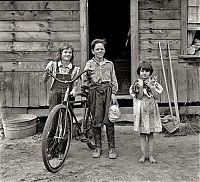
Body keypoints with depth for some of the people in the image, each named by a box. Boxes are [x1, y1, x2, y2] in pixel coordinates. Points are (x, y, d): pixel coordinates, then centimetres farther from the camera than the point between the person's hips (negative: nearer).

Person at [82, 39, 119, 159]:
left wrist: (113, 93, 1)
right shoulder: (89, 64, 11)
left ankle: (112, 148, 3)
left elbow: (114, 80, 12)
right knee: (96, 120, 1)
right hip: (95, 92, 0)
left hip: (108, 91, 0)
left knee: (109, 120, -5)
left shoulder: (109, 64, 15)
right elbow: (85, 80, 7)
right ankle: (98, 147, 12)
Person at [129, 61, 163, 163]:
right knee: (142, 134, 4)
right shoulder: (137, 84, 0)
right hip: (141, 110, -1)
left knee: (151, 134, 6)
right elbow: (139, 97, -9)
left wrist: (152, 87, -14)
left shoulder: (153, 83, 5)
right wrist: (141, 87, -20)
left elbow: (156, 97, -4)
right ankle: (143, 155, 12)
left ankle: (150, 155, 14)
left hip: (151, 110, 1)